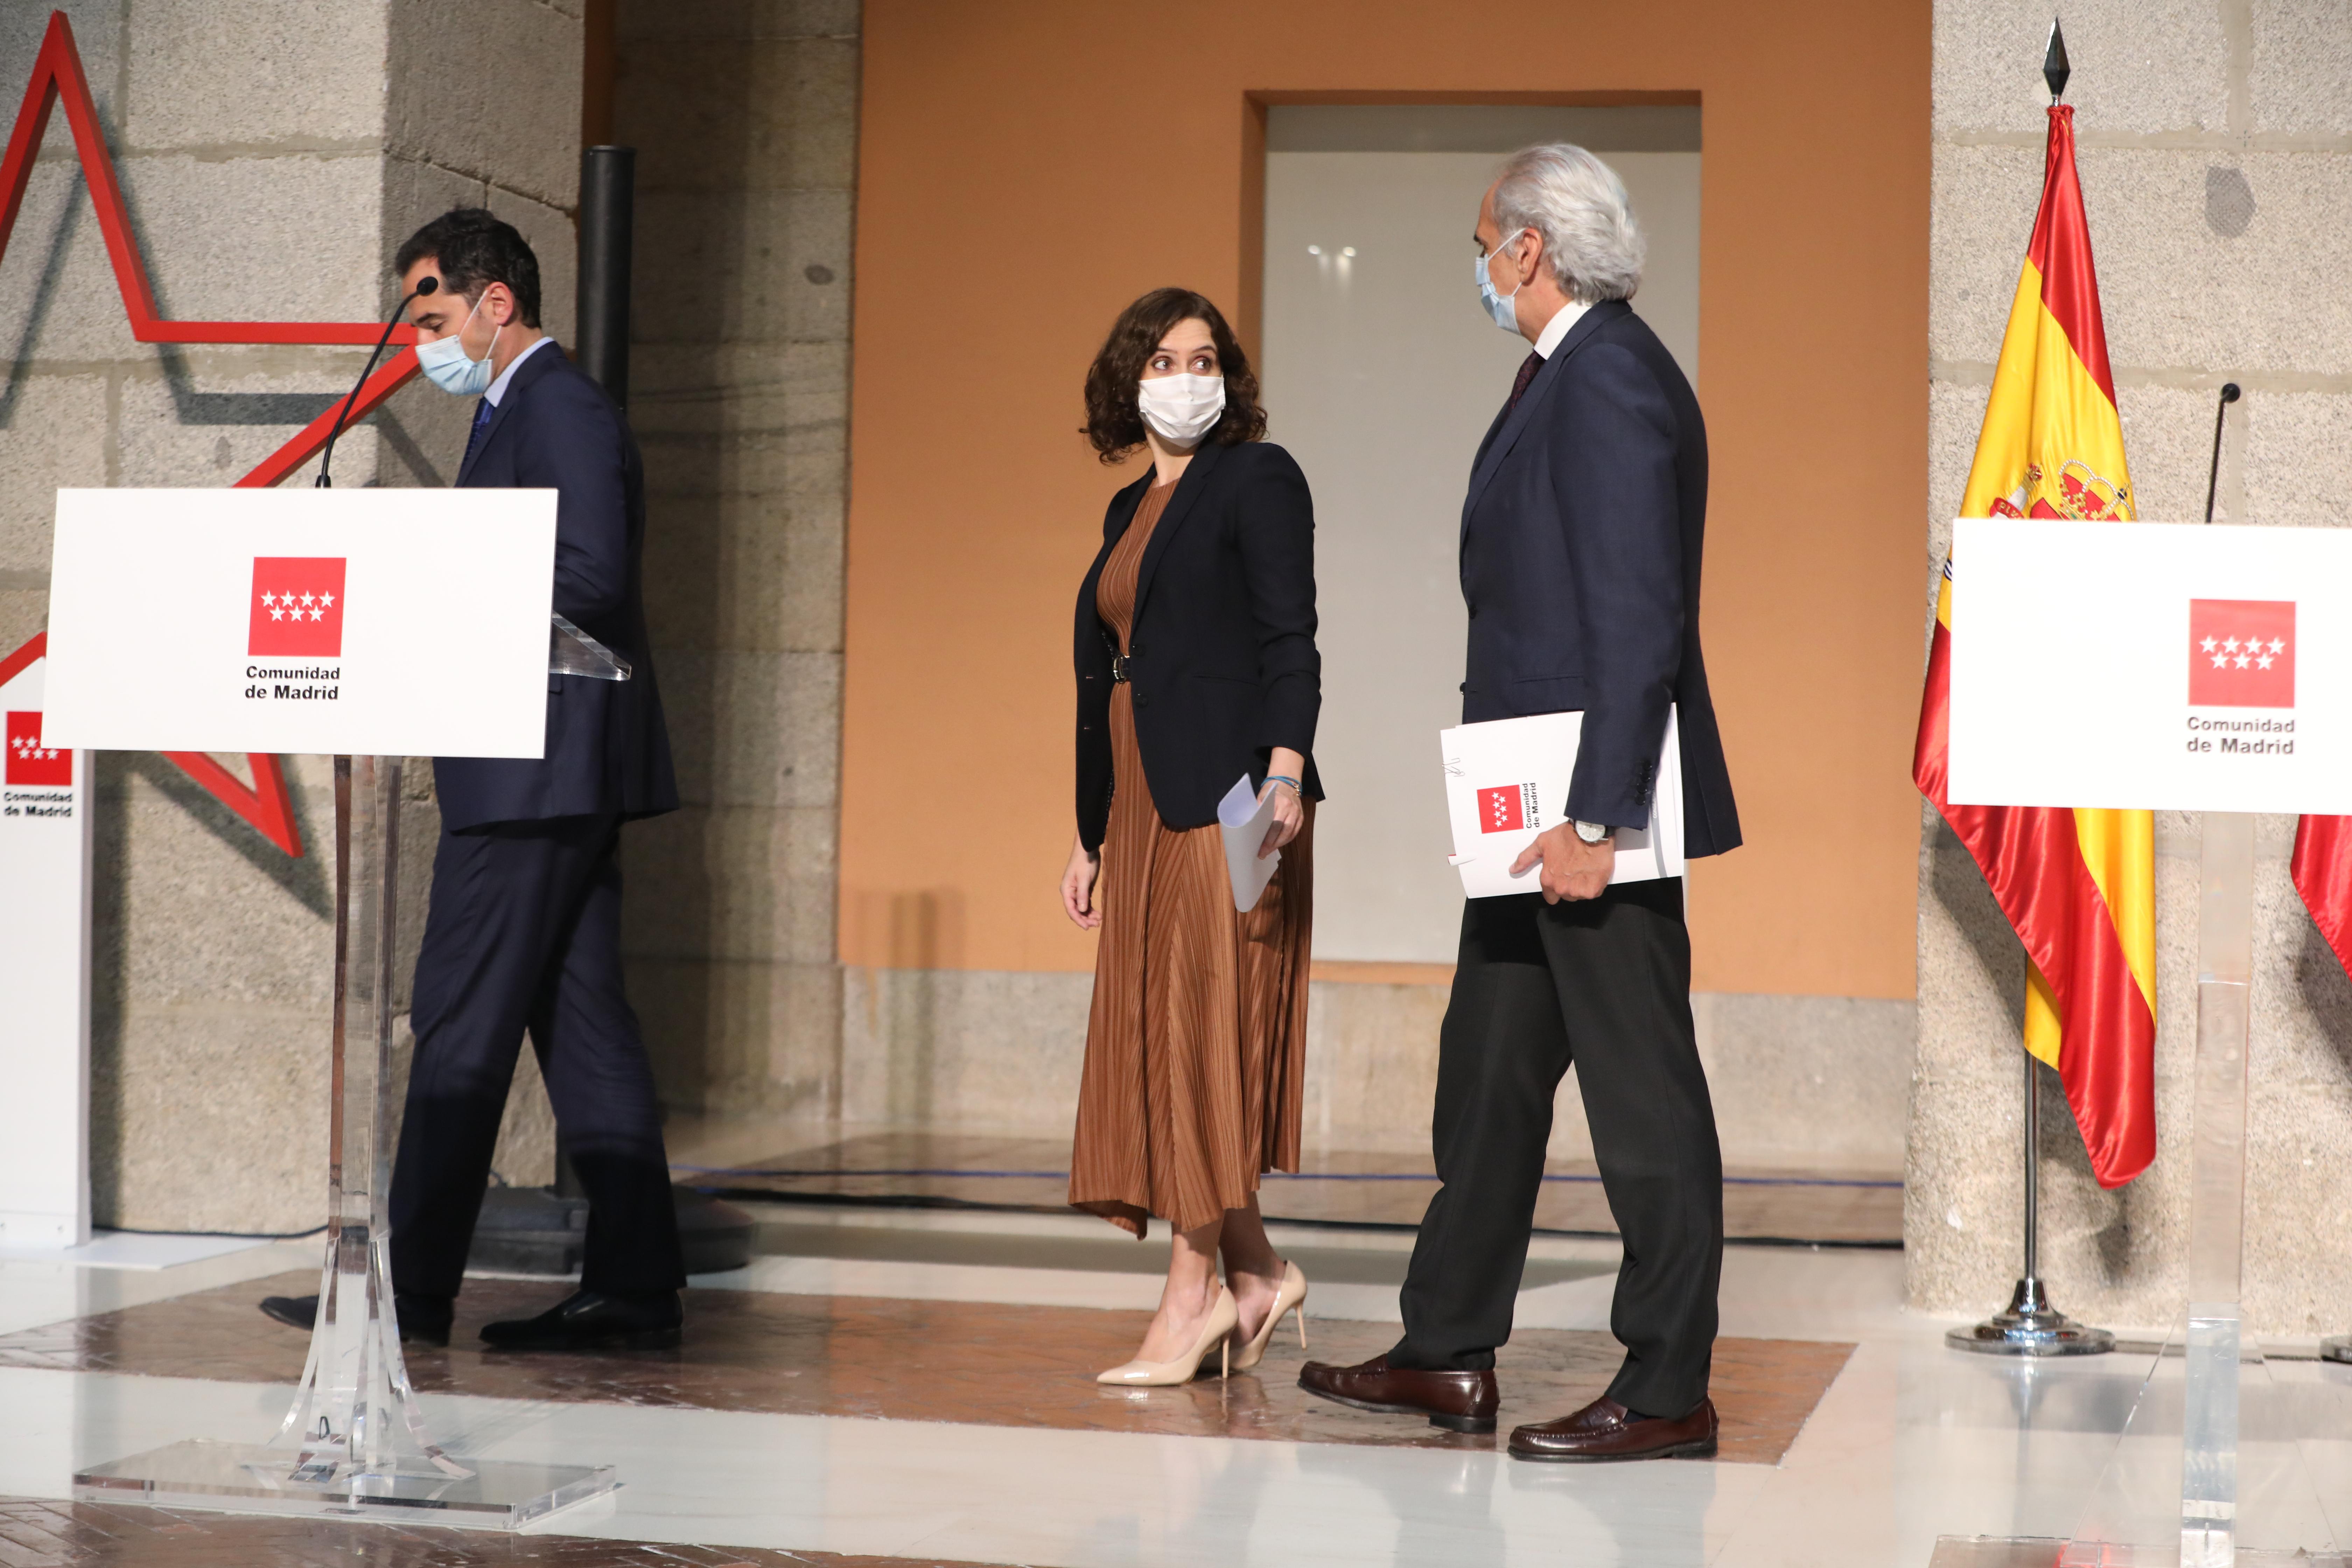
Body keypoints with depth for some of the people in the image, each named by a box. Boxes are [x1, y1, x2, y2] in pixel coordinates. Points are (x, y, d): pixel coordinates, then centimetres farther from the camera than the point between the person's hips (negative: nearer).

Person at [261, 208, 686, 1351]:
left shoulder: (560, 411, -12)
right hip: (551, 774, 10)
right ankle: (634, 1287, 11)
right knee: (581, 1026, 8)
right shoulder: (523, 410, 20)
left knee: (460, 1029, -7)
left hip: (538, 777, -10)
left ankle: (412, 1290, -3)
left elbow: (589, 581, -22)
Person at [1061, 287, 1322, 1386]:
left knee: (1205, 1035, -7)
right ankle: (1254, 1274, 14)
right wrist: (1089, 836, 20)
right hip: (1141, 804, 8)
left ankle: (1194, 1295, -3)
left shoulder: (1258, 479, -2)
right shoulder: (1128, 510, 20)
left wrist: (1285, 771, -25)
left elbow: (1290, 638, -11)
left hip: (1226, 796, -8)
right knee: (1153, 1039, 6)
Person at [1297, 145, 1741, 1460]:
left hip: (1600, 798, -11)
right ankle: (1451, 1356, 26)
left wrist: (1596, 819, -25)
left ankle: (1671, 1388, 5)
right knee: (1490, 1069, 16)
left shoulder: (1611, 381, -16)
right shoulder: (1565, 374, 16)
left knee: (1642, 1085, -3)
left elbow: (1638, 618, -23)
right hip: (1534, 802, 11)